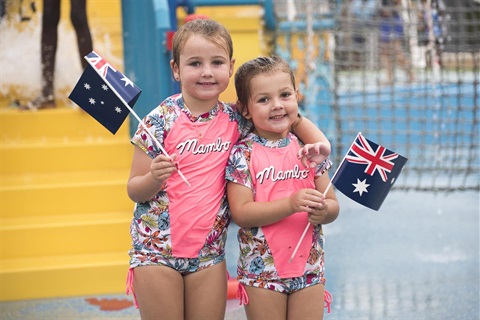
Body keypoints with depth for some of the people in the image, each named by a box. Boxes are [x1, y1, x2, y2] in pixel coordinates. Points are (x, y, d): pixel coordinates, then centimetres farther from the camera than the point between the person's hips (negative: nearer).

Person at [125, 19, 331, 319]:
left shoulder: (236, 120, 0)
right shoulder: (160, 121, -8)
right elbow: (134, 191, -5)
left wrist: (318, 140, -3)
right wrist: (154, 178, -26)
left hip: (209, 249, 3)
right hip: (156, 249, -3)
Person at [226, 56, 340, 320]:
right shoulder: (242, 153, -8)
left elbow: (333, 206, 6)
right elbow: (241, 213, -15)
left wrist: (324, 210, -18)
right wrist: (291, 204, -25)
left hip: (309, 268, 3)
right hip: (261, 270, -3)